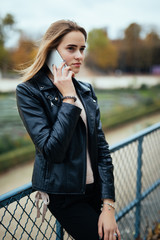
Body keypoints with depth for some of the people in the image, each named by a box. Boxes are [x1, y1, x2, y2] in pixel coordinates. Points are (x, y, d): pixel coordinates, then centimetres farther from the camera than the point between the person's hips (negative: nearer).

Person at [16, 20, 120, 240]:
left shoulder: (86, 90, 6)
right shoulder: (29, 91, -10)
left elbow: (101, 147, 3)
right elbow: (52, 150, -20)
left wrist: (108, 204, -4)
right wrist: (68, 98, -18)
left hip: (94, 188, 6)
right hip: (63, 194, -5)